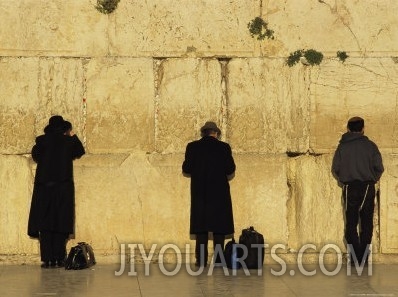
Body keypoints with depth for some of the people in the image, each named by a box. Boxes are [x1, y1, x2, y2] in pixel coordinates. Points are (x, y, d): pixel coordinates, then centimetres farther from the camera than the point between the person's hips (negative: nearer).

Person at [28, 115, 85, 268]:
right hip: (64, 187, 1)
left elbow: (35, 155, 12)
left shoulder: (42, 141, -3)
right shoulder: (69, 141, -1)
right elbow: (80, 152, 17)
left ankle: (47, 259, -5)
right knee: (61, 223, 4)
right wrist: (72, 136, 22)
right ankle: (59, 259, 0)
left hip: (44, 187, -1)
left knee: (44, 223, 1)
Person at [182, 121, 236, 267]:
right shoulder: (224, 147, -3)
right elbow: (230, 171, -3)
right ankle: (219, 259, 0)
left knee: (201, 227, 5)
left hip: (199, 192, 1)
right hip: (219, 192, -1)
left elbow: (186, 170, 0)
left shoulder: (192, 147, 0)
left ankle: (201, 259, 1)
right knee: (219, 227, 4)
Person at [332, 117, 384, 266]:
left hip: (349, 189, 0)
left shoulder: (342, 147, 0)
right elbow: (379, 168, -4)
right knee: (366, 223, 7)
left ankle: (355, 258, -1)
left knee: (351, 223, 6)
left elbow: (335, 169, 1)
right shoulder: (370, 146, -3)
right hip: (368, 188, 0)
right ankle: (364, 258, 4)